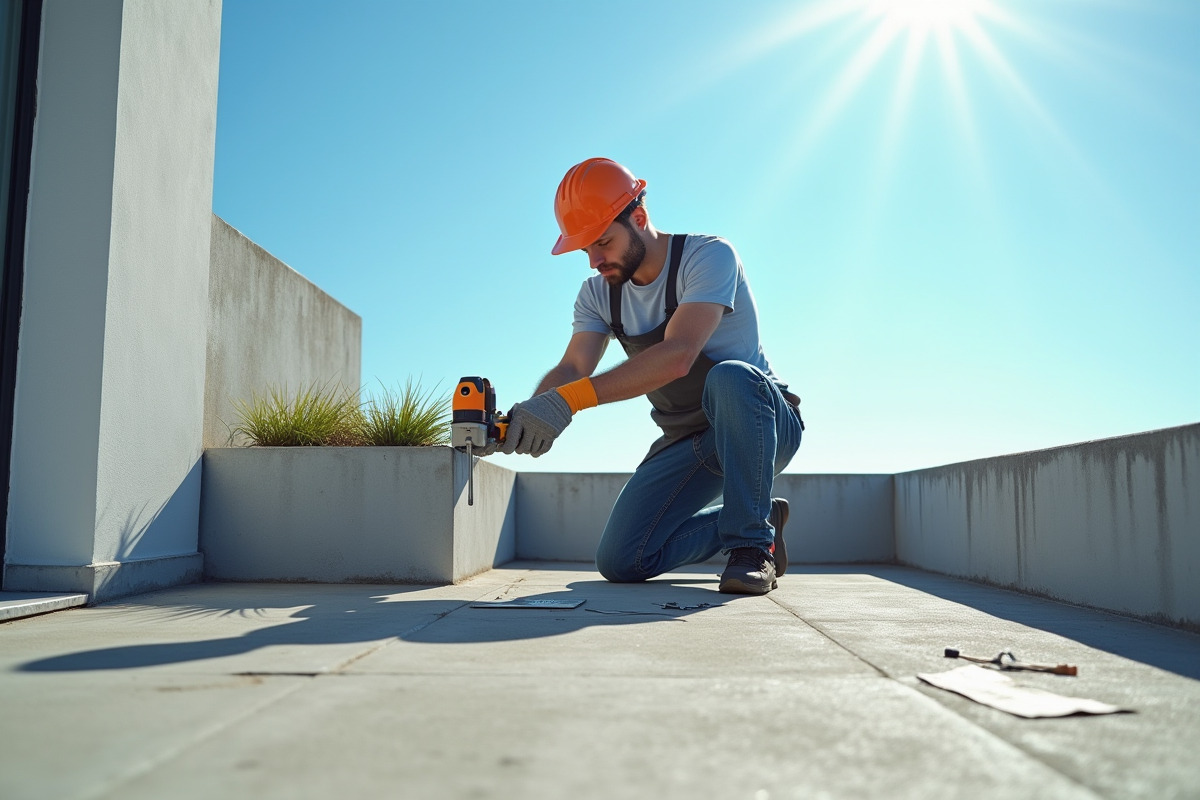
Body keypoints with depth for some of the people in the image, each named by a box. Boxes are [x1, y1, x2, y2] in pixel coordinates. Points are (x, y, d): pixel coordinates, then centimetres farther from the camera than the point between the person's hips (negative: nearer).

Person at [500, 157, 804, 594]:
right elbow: (572, 368, -11)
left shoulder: (708, 256, -20)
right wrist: (525, 416, -34)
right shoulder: (598, 293, 1)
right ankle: (762, 520, 11)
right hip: (686, 441, 6)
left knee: (728, 377, -40)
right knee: (620, 562, -7)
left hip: (763, 424, -6)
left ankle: (752, 542, -22)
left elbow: (676, 357, -36)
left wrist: (570, 399, -45)